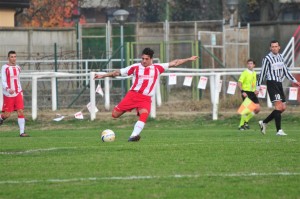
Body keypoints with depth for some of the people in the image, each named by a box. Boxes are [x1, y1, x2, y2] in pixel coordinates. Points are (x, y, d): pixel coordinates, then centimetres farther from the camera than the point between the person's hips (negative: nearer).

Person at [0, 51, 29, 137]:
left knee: (20, 112, -8)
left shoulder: (18, 68, 12)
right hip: (8, 94, -4)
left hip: (18, 94, 4)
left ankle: (22, 132, -10)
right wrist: (8, 89, -29)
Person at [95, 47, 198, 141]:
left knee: (144, 115, -29)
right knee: (115, 115, -7)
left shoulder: (157, 68, 9)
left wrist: (188, 59, 10)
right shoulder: (135, 67, 4)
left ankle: (134, 136, -32)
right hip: (133, 94, 0)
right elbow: (118, 72, 8)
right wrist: (103, 75, 5)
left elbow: (174, 63, 12)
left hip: (146, 98, 0)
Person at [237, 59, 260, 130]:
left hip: (252, 93, 7)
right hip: (246, 93, -7)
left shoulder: (254, 73, 12)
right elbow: (239, 83, -13)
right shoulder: (245, 73, -9)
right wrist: (242, 92, -23)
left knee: (257, 109, 0)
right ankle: (241, 125, 2)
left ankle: (246, 121, 15)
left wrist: (255, 90, 12)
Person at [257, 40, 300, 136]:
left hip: (279, 84, 8)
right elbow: (262, 73, -6)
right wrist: (258, 87, -6)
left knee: (283, 107, 6)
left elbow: (286, 71, 22)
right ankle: (279, 130, -18)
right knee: (279, 106, -17)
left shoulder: (281, 57, 13)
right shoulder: (267, 58, -7)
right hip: (272, 84, -8)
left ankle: (264, 122, 20)